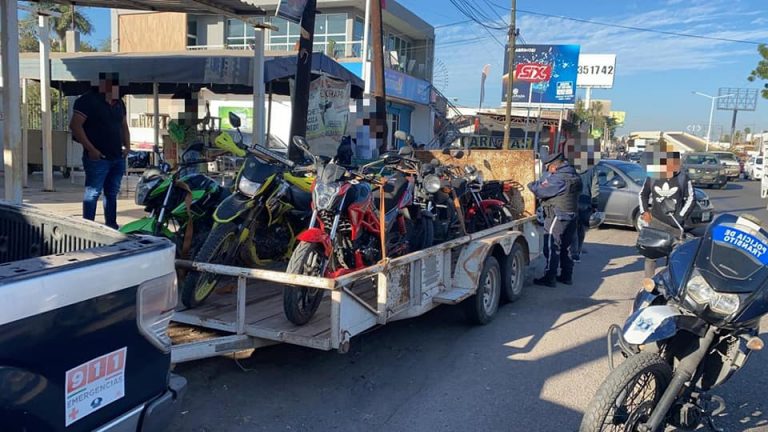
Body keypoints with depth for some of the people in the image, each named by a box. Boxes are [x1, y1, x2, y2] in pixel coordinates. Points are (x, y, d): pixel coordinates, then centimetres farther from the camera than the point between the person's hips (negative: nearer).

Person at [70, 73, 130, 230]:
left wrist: (127, 145, 10)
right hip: (97, 158, -7)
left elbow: (124, 126, 26)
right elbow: (75, 125, -14)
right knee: (93, 193, -5)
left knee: (112, 193, 13)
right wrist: (91, 149, -18)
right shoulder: (88, 100, -8)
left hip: (118, 157, 7)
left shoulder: (119, 103, 15)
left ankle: (111, 225, 22)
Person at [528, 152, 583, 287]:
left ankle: (549, 278, 1)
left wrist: (531, 185, -4)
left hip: (558, 217, -9)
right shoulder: (573, 176, 10)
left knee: (551, 248, -2)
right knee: (565, 247, 17)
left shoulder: (558, 179, -20)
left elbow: (541, 191, -21)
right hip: (571, 216, 9)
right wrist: (538, 183, 4)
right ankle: (566, 276, 24)